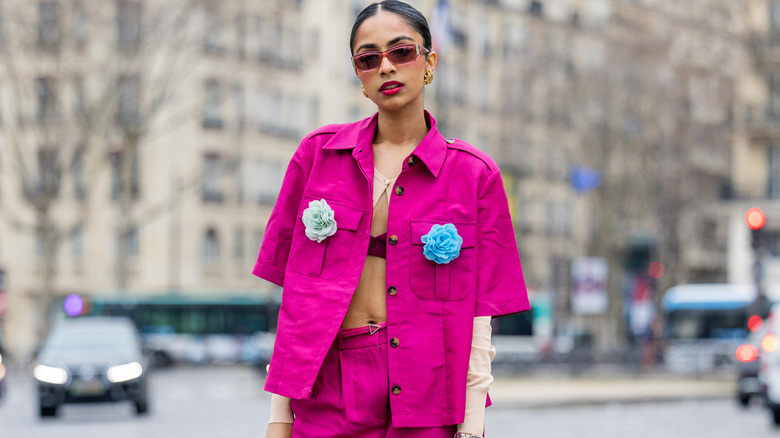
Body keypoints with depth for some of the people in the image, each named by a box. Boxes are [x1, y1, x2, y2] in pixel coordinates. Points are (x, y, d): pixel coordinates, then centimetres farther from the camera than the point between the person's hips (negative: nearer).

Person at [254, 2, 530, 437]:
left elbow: (480, 320, -1)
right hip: (330, 393, 1)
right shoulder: (319, 154, 6)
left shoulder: (474, 173, 1)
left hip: (430, 397, -1)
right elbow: (292, 299, 6)